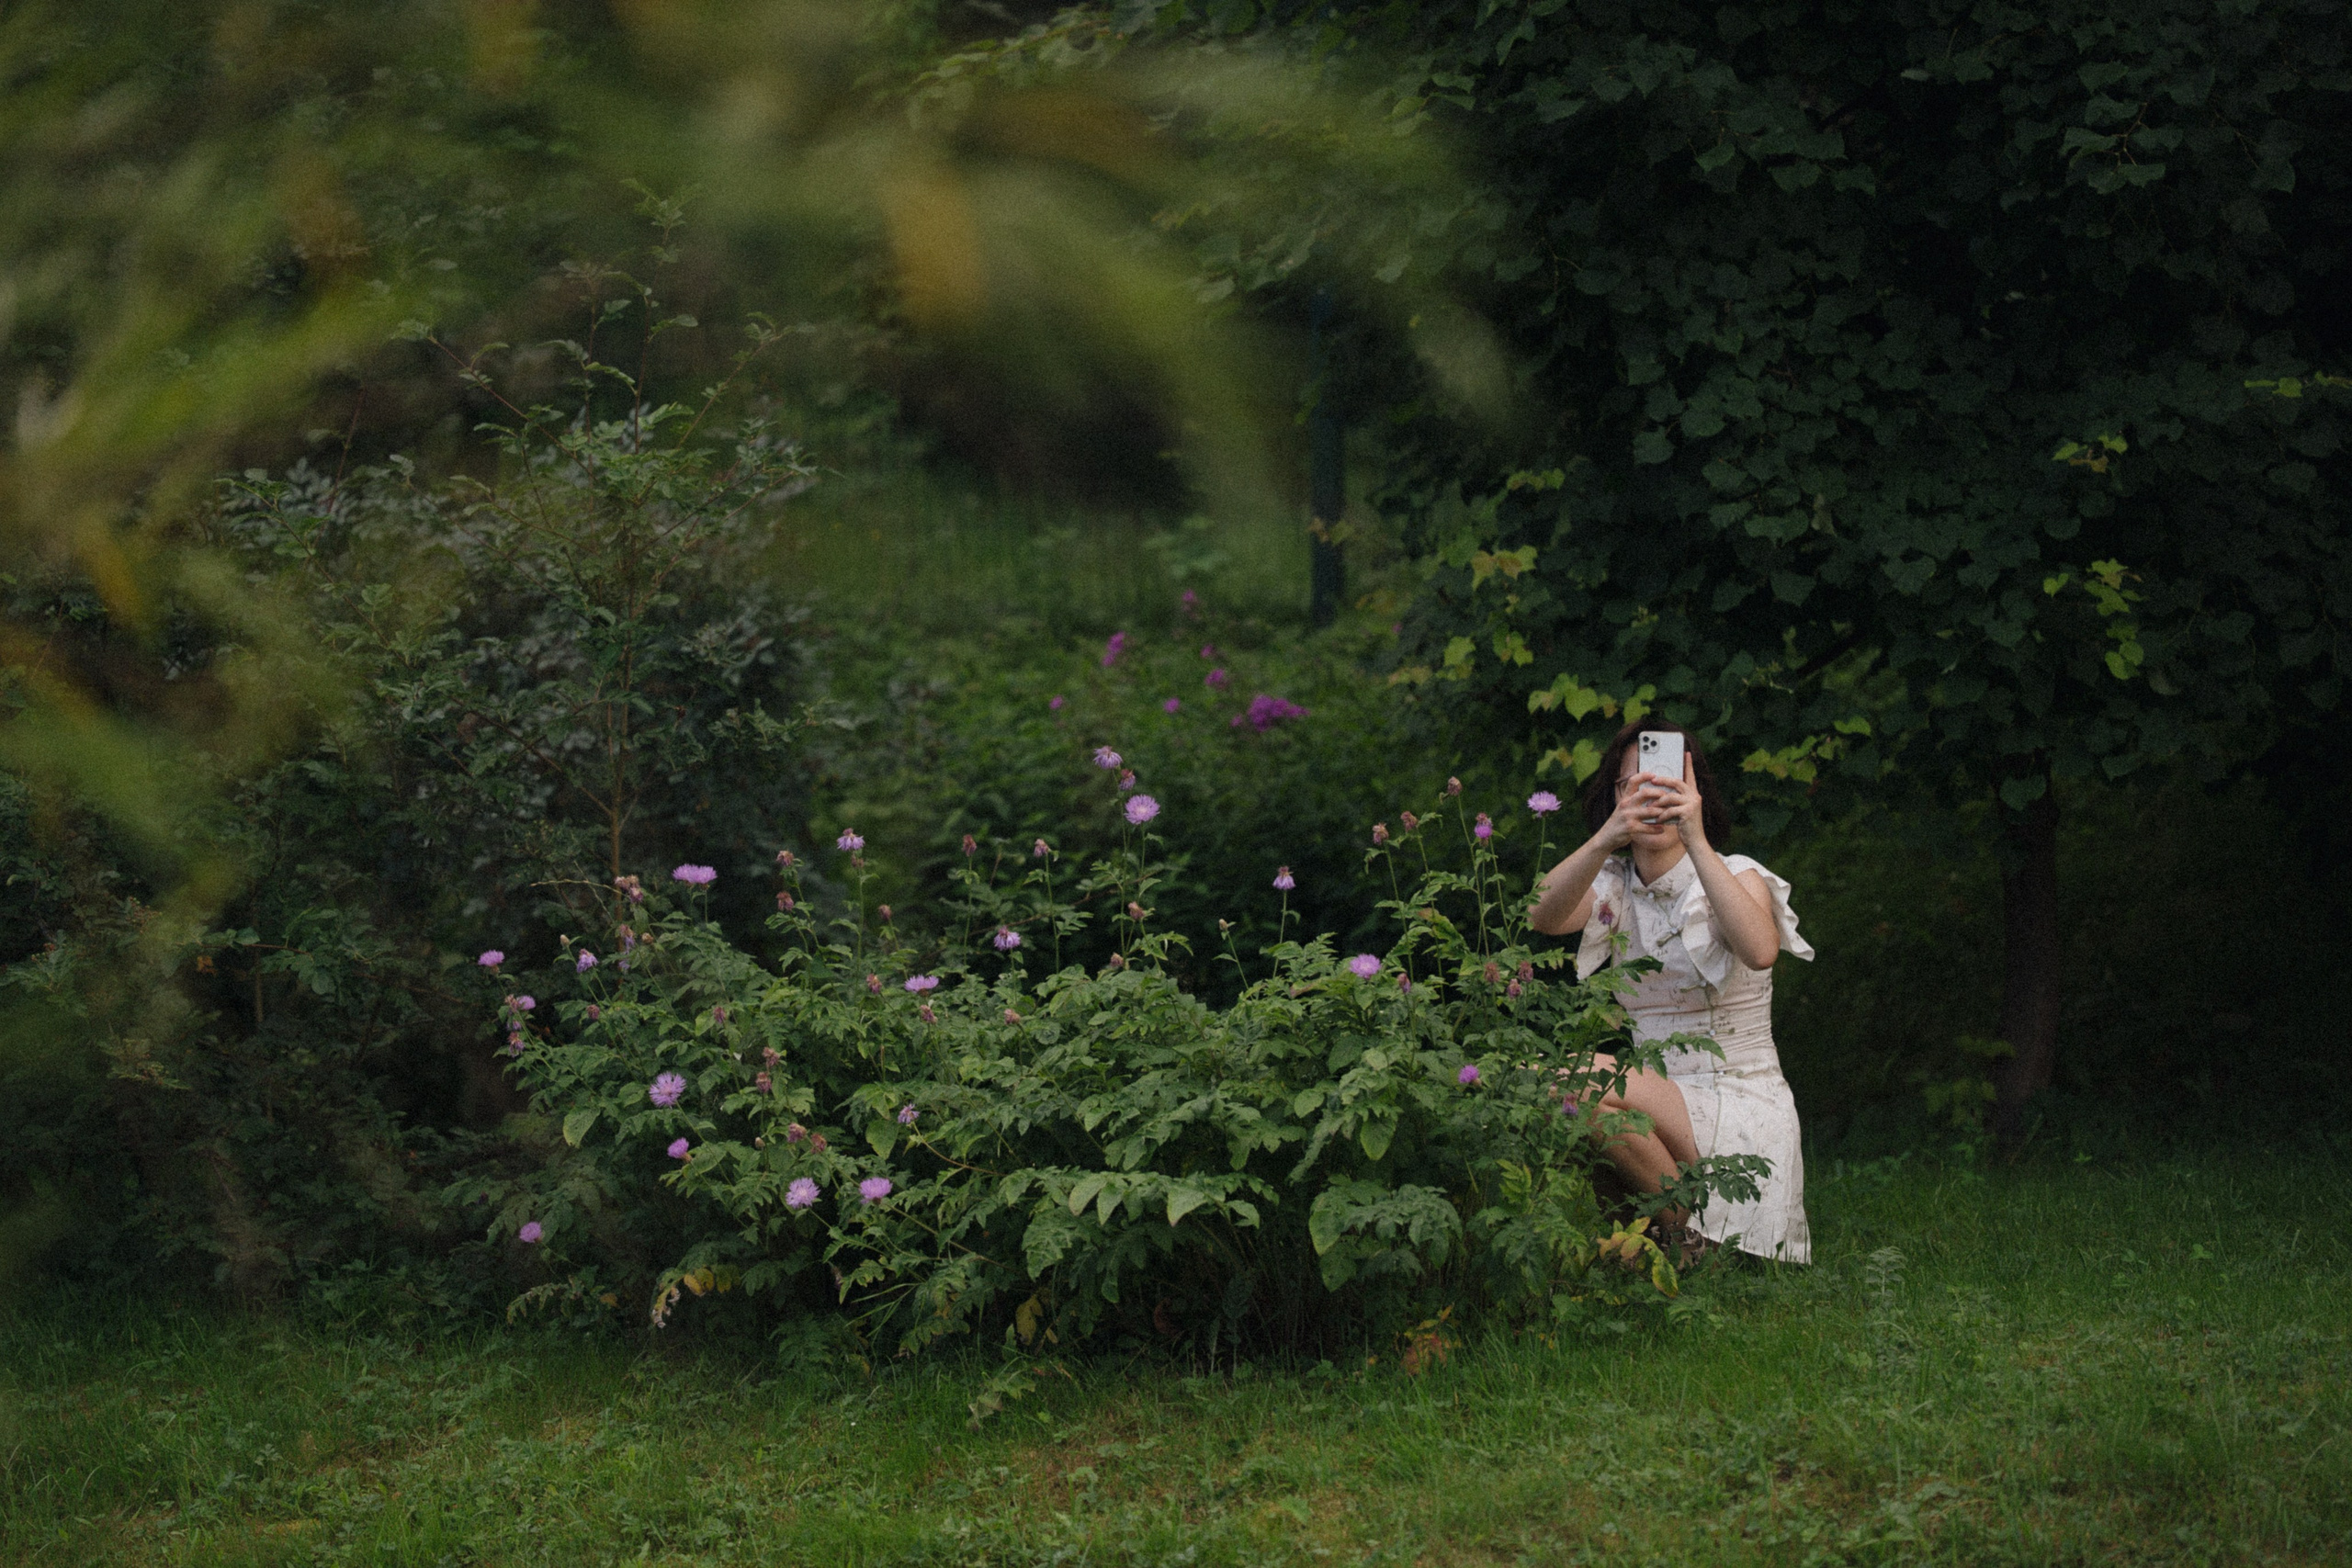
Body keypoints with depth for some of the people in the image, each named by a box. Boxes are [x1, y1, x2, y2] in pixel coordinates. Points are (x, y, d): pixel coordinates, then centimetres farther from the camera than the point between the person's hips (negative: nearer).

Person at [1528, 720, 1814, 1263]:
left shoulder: (1737, 877, -3)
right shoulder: (1613, 887, 9)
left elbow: (1760, 950, -29)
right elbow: (1545, 916, -16)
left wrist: (1696, 842, -36)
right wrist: (1606, 838, -35)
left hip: (1740, 1111, -6)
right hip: (1663, 1110, 6)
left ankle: (1691, 1229, -10)